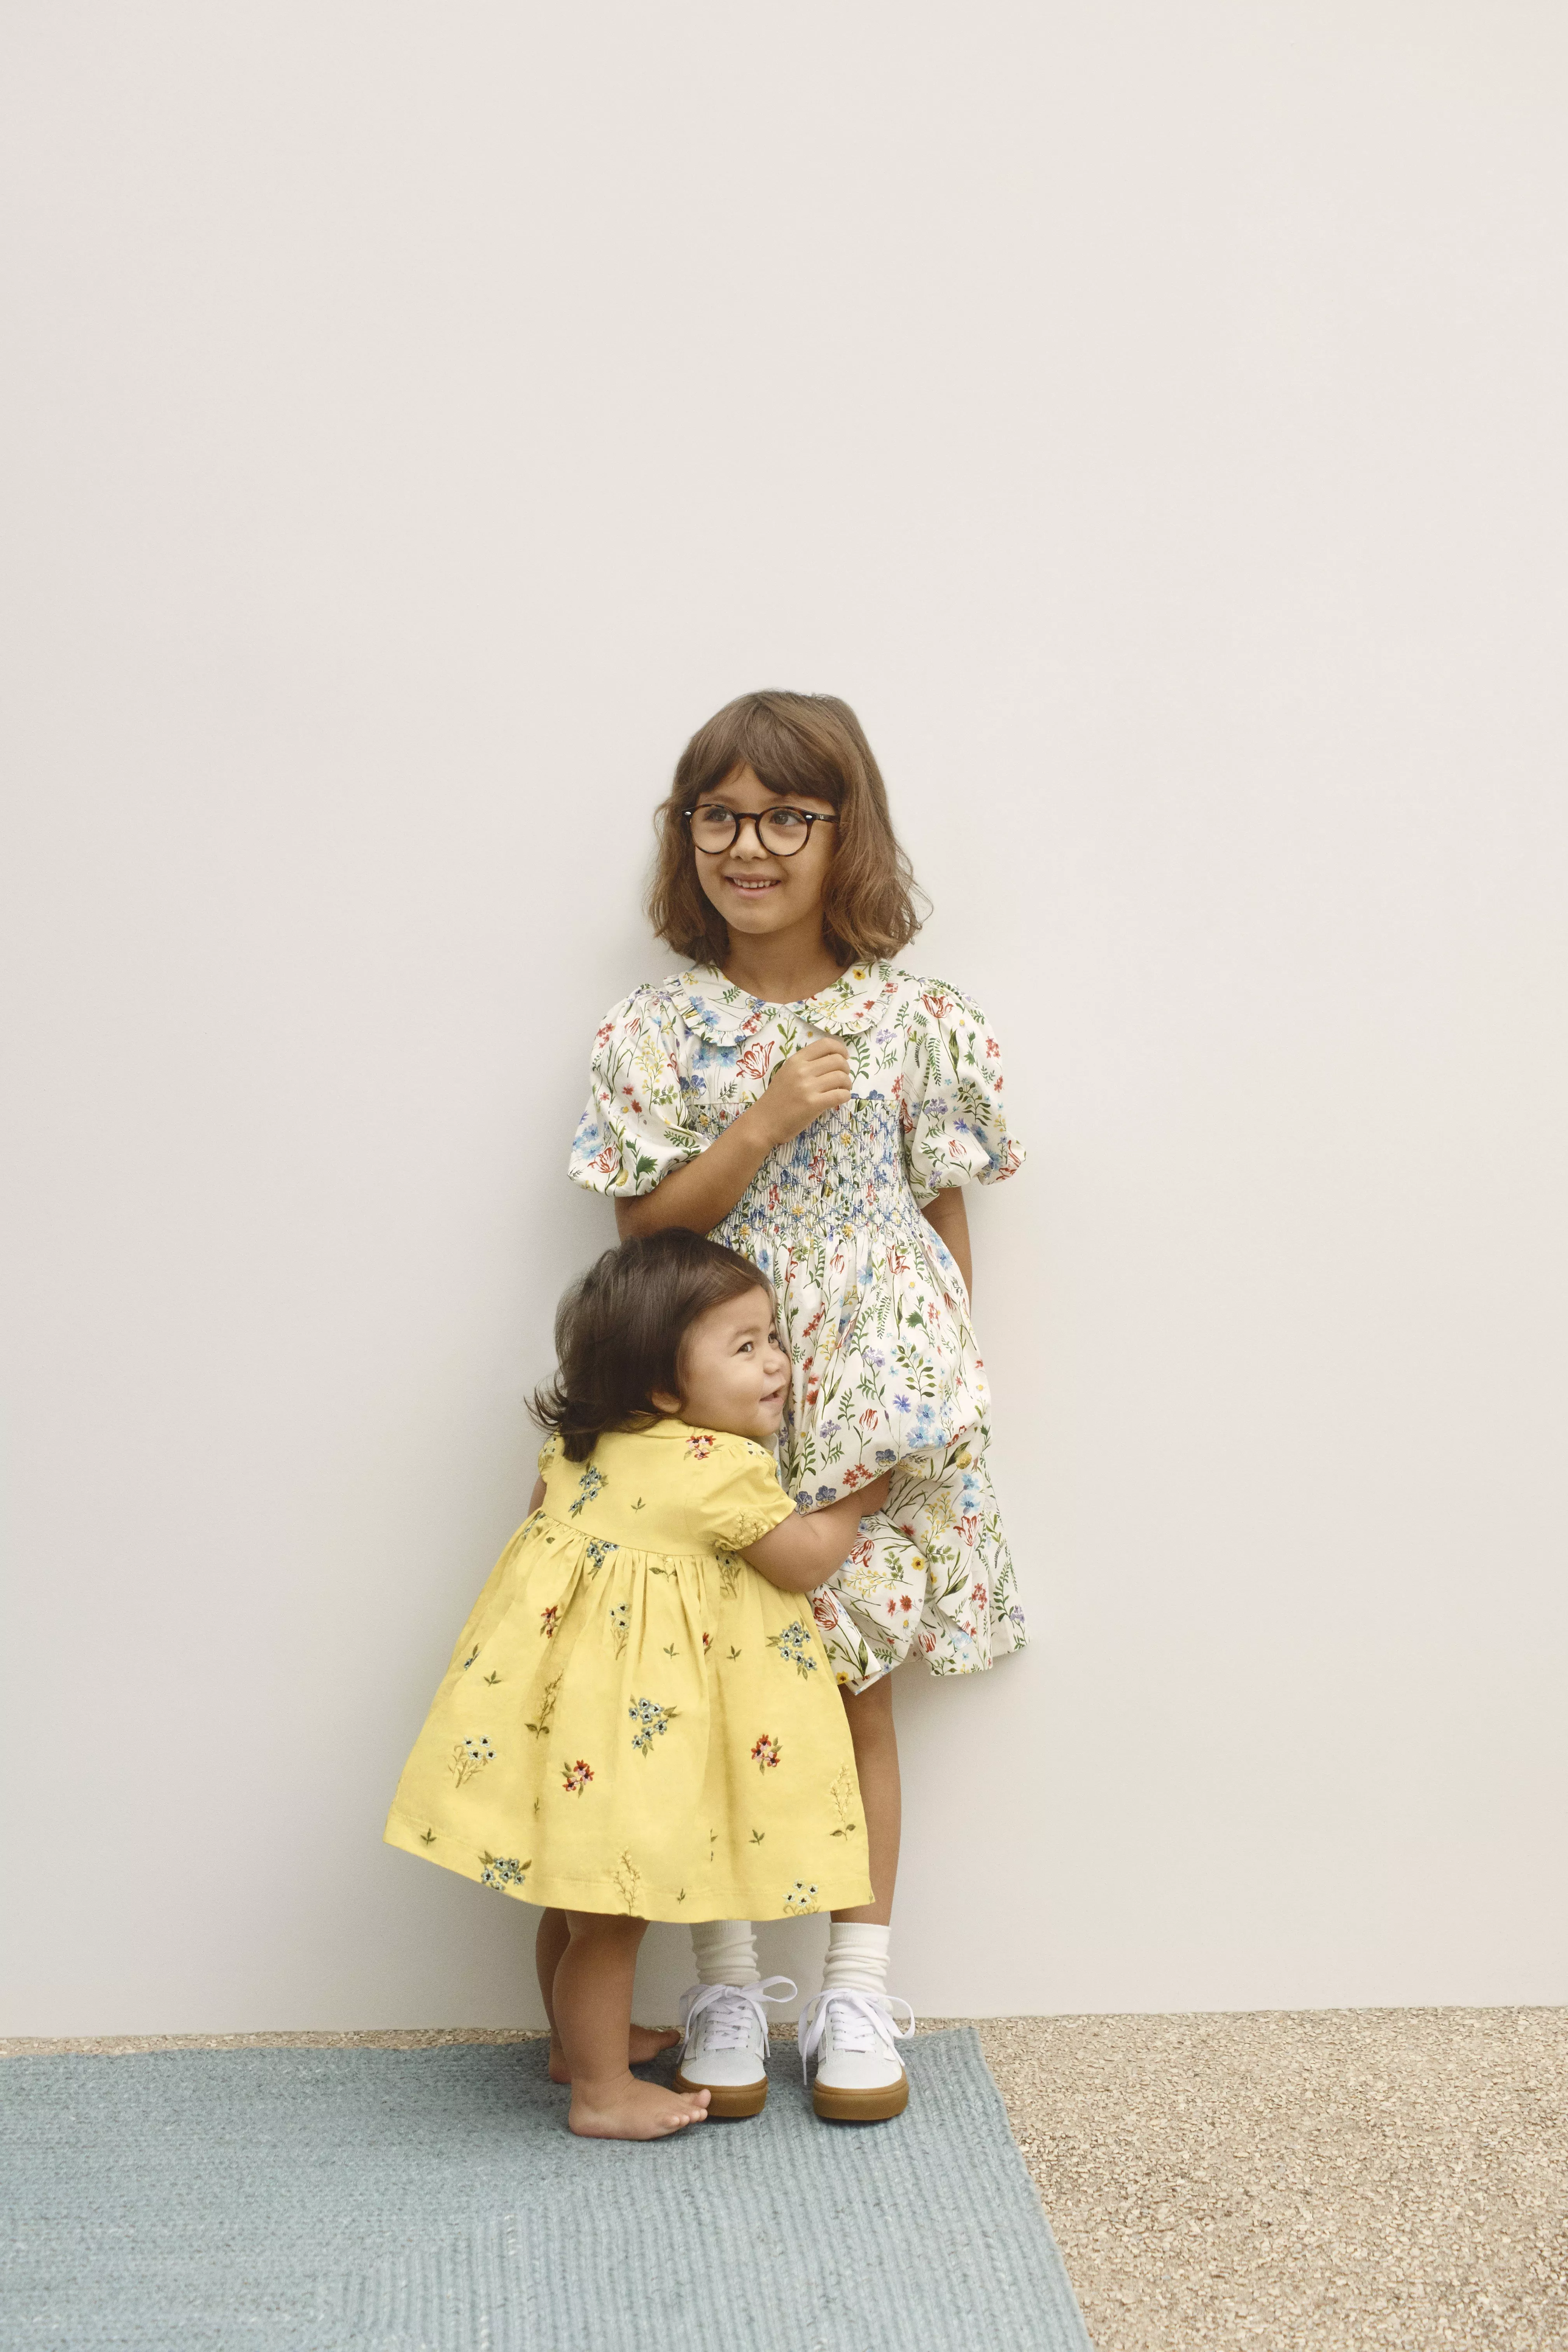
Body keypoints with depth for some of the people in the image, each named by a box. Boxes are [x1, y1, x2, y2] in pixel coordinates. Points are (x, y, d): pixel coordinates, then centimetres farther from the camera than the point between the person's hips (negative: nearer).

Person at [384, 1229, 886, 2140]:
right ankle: (602, 2093, 14)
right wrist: (866, 1486, 6)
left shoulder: (578, 1442, 5)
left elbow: (543, 1513, 21)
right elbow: (805, 1561, -7)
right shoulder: (725, 1470, -18)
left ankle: (580, 2036, 41)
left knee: (579, 1892, 24)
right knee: (615, 1906, 3)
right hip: (629, 1710, -9)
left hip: (559, 1678, 9)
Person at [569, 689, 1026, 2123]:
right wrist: (767, 1122, -17)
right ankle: (729, 1984, 20)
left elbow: (946, 1220, 5)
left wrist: (949, 1391, 5)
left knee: (857, 1683, 8)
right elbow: (643, 1229, -5)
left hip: (874, 1403, 0)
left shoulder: (912, 1021, -1)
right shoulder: (660, 1032, -2)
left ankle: (860, 1985, 21)